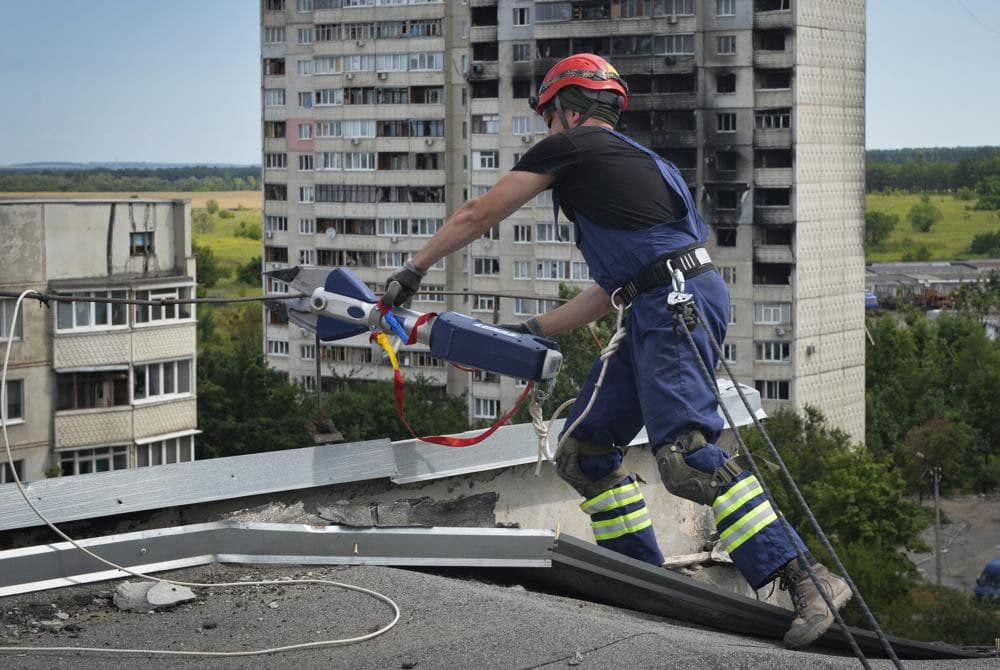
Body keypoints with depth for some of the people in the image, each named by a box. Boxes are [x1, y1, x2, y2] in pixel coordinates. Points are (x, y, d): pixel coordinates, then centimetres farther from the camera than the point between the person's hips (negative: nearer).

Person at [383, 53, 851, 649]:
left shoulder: (570, 147, 5)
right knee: (585, 449, 12)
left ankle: (808, 580, -26)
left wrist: (415, 269, 27)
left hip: (678, 302, -9)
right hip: (656, 310, 9)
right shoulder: (632, 161, 30)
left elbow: (480, 214, 14)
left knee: (686, 454, -22)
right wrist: (534, 331, 36)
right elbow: (612, 289, 30)